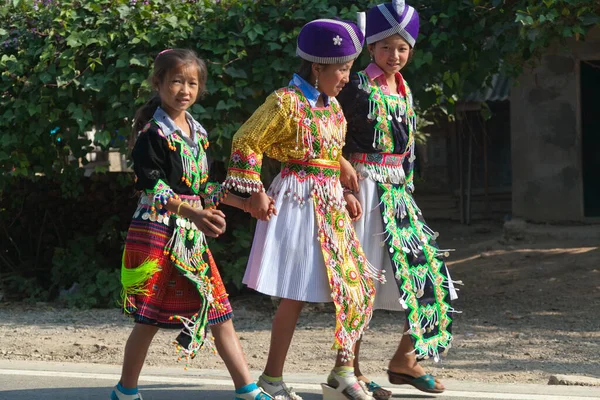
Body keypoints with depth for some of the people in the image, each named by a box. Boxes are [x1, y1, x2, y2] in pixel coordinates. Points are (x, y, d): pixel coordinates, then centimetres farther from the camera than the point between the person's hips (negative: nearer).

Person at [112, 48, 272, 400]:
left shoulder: (197, 133, 13)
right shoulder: (153, 134, -10)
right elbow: (152, 189, -20)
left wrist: (244, 203, 18)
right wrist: (193, 213, -33)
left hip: (192, 237, 7)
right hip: (158, 234, -7)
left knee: (219, 313, 5)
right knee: (150, 319, -1)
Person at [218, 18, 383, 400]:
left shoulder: (333, 105, 12)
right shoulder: (286, 102, -11)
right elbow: (245, 143, -9)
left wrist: (345, 194, 15)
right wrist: (255, 193, -11)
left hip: (330, 204, 8)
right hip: (298, 202, -8)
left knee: (361, 285, 4)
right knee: (296, 295, -5)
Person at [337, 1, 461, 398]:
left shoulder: (404, 91, 14)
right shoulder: (358, 89, -8)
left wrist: (406, 188, 15)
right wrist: (345, 190, -19)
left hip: (398, 193, 8)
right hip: (365, 189, -8)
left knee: (427, 270, 4)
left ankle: (406, 358, 16)